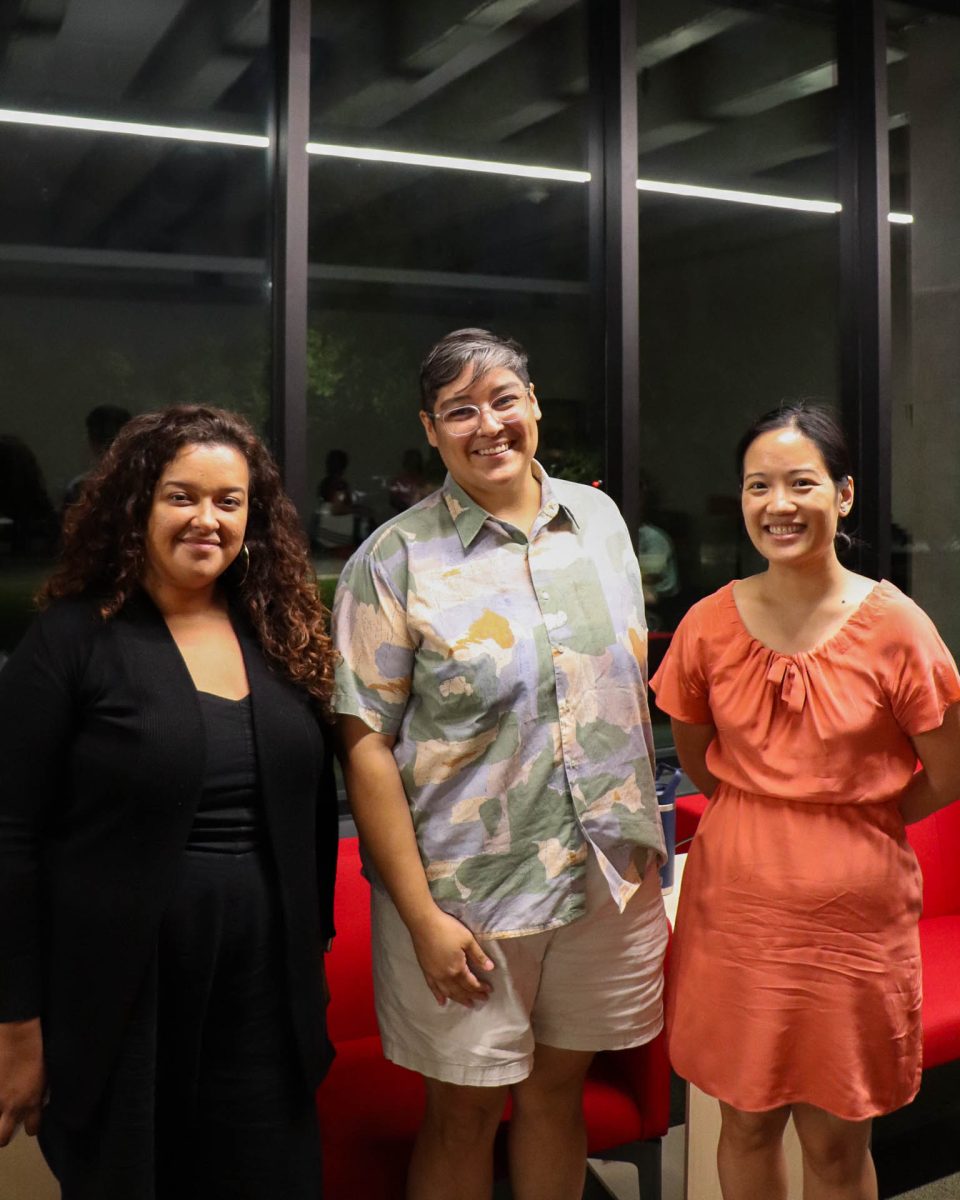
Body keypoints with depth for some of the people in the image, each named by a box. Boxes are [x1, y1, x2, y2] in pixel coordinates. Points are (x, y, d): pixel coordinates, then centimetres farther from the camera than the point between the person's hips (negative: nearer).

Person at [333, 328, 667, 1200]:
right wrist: (421, 916, -15)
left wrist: (644, 830, 12)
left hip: (609, 875, 4)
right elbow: (367, 746, -13)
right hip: (469, 893, -4)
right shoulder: (395, 561, -11)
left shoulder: (598, 516, 4)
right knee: (464, 1112, 11)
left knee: (558, 1088, 19)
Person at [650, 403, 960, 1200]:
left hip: (853, 908, -2)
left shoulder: (894, 628, -11)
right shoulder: (710, 625, -4)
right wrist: (768, 816, 7)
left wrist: (850, 821, 3)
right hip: (736, 900, 2)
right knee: (747, 1123, 17)